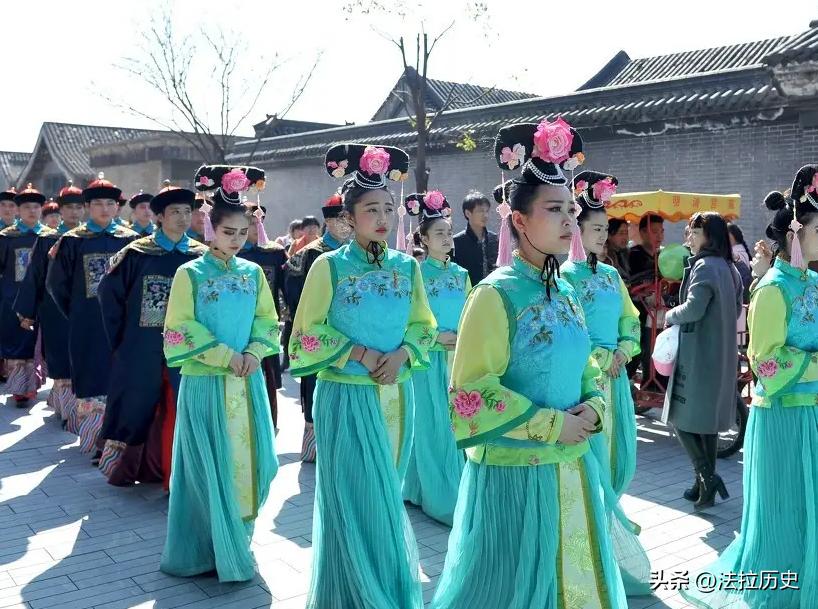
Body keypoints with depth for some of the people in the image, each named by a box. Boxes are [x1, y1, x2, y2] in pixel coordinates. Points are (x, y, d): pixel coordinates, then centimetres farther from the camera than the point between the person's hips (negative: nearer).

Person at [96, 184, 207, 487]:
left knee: (178, 412, 4)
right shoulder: (136, 254, -4)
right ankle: (121, 468, 27)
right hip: (142, 349, -1)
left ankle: (167, 472, 16)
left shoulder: (202, 257, 1)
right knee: (136, 408, 8)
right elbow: (109, 294, 0)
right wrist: (120, 339, 0)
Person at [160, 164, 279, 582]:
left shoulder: (253, 273, 8)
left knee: (249, 462, 8)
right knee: (209, 467, 1)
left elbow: (267, 321, 9)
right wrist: (227, 357, -15)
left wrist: (254, 353, -10)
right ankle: (209, 549, 14)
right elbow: (181, 330, -9)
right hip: (206, 383, -4)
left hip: (248, 383, 4)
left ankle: (236, 540, 26)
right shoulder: (190, 273, -4)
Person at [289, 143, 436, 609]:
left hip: (396, 397, 4)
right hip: (347, 397, -4)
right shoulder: (330, 266, -7)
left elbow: (423, 326, 9)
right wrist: (358, 352, -16)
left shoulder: (407, 266, 4)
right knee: (355, 498, 1)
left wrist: (401, 354, -10)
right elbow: (309, 333, -5)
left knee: (387, 495, 15)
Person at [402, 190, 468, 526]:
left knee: (457, 422, 8)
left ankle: (459, 490, 21)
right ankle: (438, 495, 10)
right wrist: (437, 337, -15)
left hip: (458, 360, 5)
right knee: (432, 424, 0)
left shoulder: (461, 274, 9)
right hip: (429, 359, -5)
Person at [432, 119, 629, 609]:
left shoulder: (566, 293, 8)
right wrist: (552, 424, -16)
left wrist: (592, 409, -3)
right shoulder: (496, 294, -14)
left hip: (572, 470, 7)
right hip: (515, 474, -7)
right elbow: (473, 393, -18)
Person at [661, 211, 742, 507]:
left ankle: (707, 475, -6)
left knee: (682, 417, 0)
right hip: (723, 355, 9)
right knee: (708, 418, 15)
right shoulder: (730, 268, 13)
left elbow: (694, 308, -23)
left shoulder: (704, 266, -15)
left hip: (698, 355, -9)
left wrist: (670, 315, -6)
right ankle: (706, 484, 20)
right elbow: (736, 309, 21)